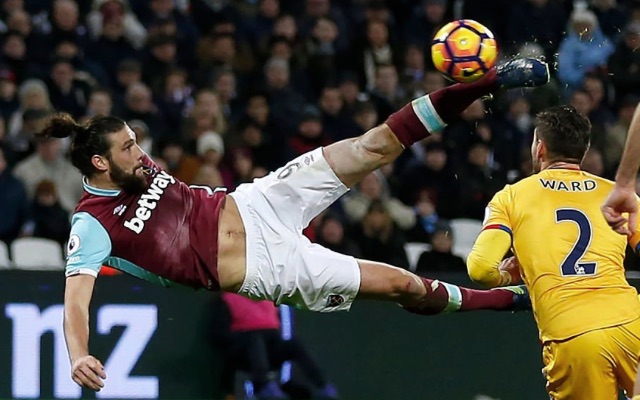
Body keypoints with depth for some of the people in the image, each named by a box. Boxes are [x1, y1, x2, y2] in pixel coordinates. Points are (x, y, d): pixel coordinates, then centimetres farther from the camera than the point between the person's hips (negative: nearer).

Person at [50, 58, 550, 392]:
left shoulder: (140, 168, 3)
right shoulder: (92, 226, -19)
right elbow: (76, 297, -28)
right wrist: (79, 357, -43)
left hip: (251, 205, 6)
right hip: (260, 269, -6)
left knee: (375, 147, -6)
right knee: (405, 286, -6)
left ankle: (491, 80, 0)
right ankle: (510, 299, 15)